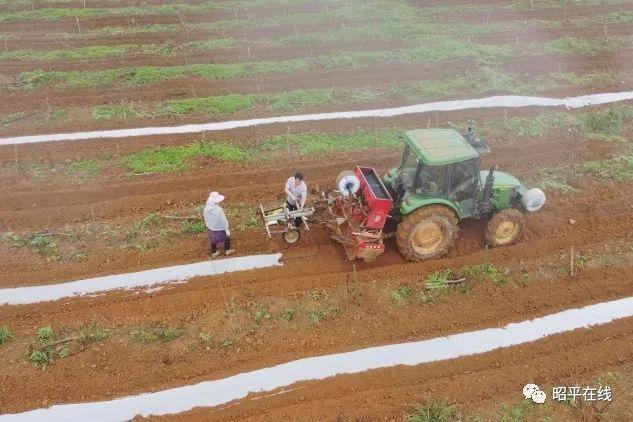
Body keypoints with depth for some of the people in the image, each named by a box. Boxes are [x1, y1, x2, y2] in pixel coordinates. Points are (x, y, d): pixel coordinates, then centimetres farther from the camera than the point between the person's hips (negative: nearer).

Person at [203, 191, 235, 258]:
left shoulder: (206, 208, -17)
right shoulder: (218, 210, -36)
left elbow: (205, 218, -1)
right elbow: (223, 220, -26)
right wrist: (227, 229, -14)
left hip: (210, 228, 5)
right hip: (219, 228, -5)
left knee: (213, 240, 28)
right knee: (227, 237, 24)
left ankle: (214, 253, 48)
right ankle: (227, 250, 43)